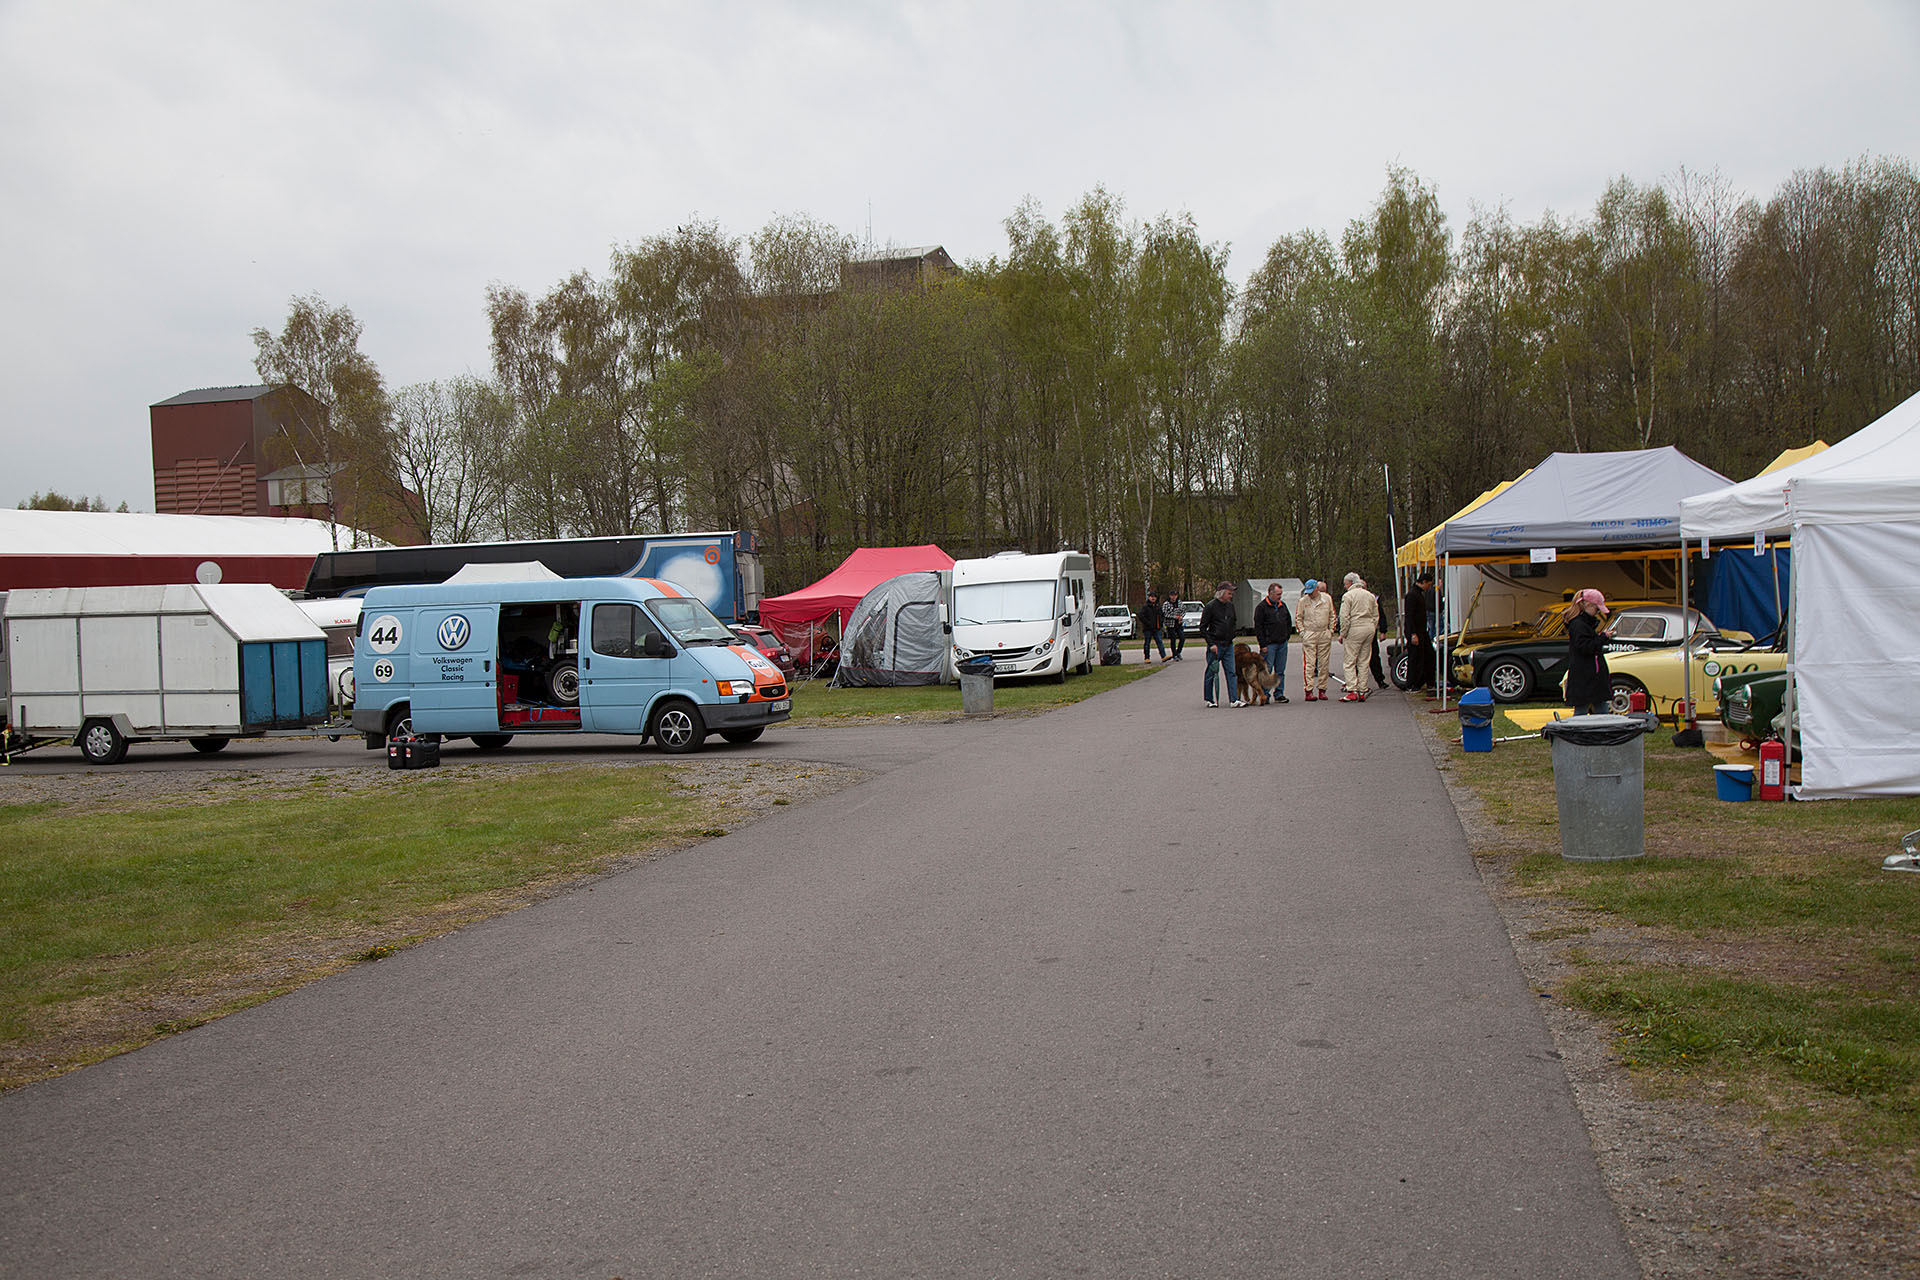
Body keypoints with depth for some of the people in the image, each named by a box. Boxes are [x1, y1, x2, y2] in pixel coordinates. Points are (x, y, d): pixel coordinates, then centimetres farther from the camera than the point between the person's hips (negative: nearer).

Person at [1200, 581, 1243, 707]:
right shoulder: (1210, 606, -9)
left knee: (1231, 672, 0)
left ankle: (1234, 699, -2)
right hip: (1215, 645, -6)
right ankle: (1209, 700, 12)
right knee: (1211, 672, 2)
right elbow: (1203, 628, -9)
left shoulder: (1230, 606, 10)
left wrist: (1231, 636, 12)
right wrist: (1211, 644, -14)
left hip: (1228, 645, 6)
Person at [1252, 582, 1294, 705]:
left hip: (1282, 644, 6)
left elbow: (1289, 621, 25)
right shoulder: (1261, 607, -6)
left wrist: (1287, 635, 14)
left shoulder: (1282, 605, 13)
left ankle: (1279, 694, 15)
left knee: (1280, 671, 9)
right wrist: (1263, 644, -13)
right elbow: (1258, 627, -9)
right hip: (1269, 644, -6)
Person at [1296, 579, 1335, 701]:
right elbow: (1298, 618, 8)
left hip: (1324, 634, 2)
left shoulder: (1327, 598, 5)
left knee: (1323, 663, 4)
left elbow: (1332, 616, 13)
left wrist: (1331, 630, 6)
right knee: (1309, 663, -8)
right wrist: (1302, 632, -1)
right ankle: (1309, 691, -9)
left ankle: (1322, 690, 11)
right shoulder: (1303, 601, 2)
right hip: (1309, 635, -2)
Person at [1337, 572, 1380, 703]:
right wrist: (1373, 629, 19)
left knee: (1350, 661, -3)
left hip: (1355, 629, -6)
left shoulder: (1348, 596, -5)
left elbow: (1344, 617, -10)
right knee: (1364, 661, 9)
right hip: (1370, 628, 6)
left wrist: (1342, 634, -4)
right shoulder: (1370, 595, 15)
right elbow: (1376, 615, 15)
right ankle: (1362, 691, 8)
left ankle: (1352, 691, -12)